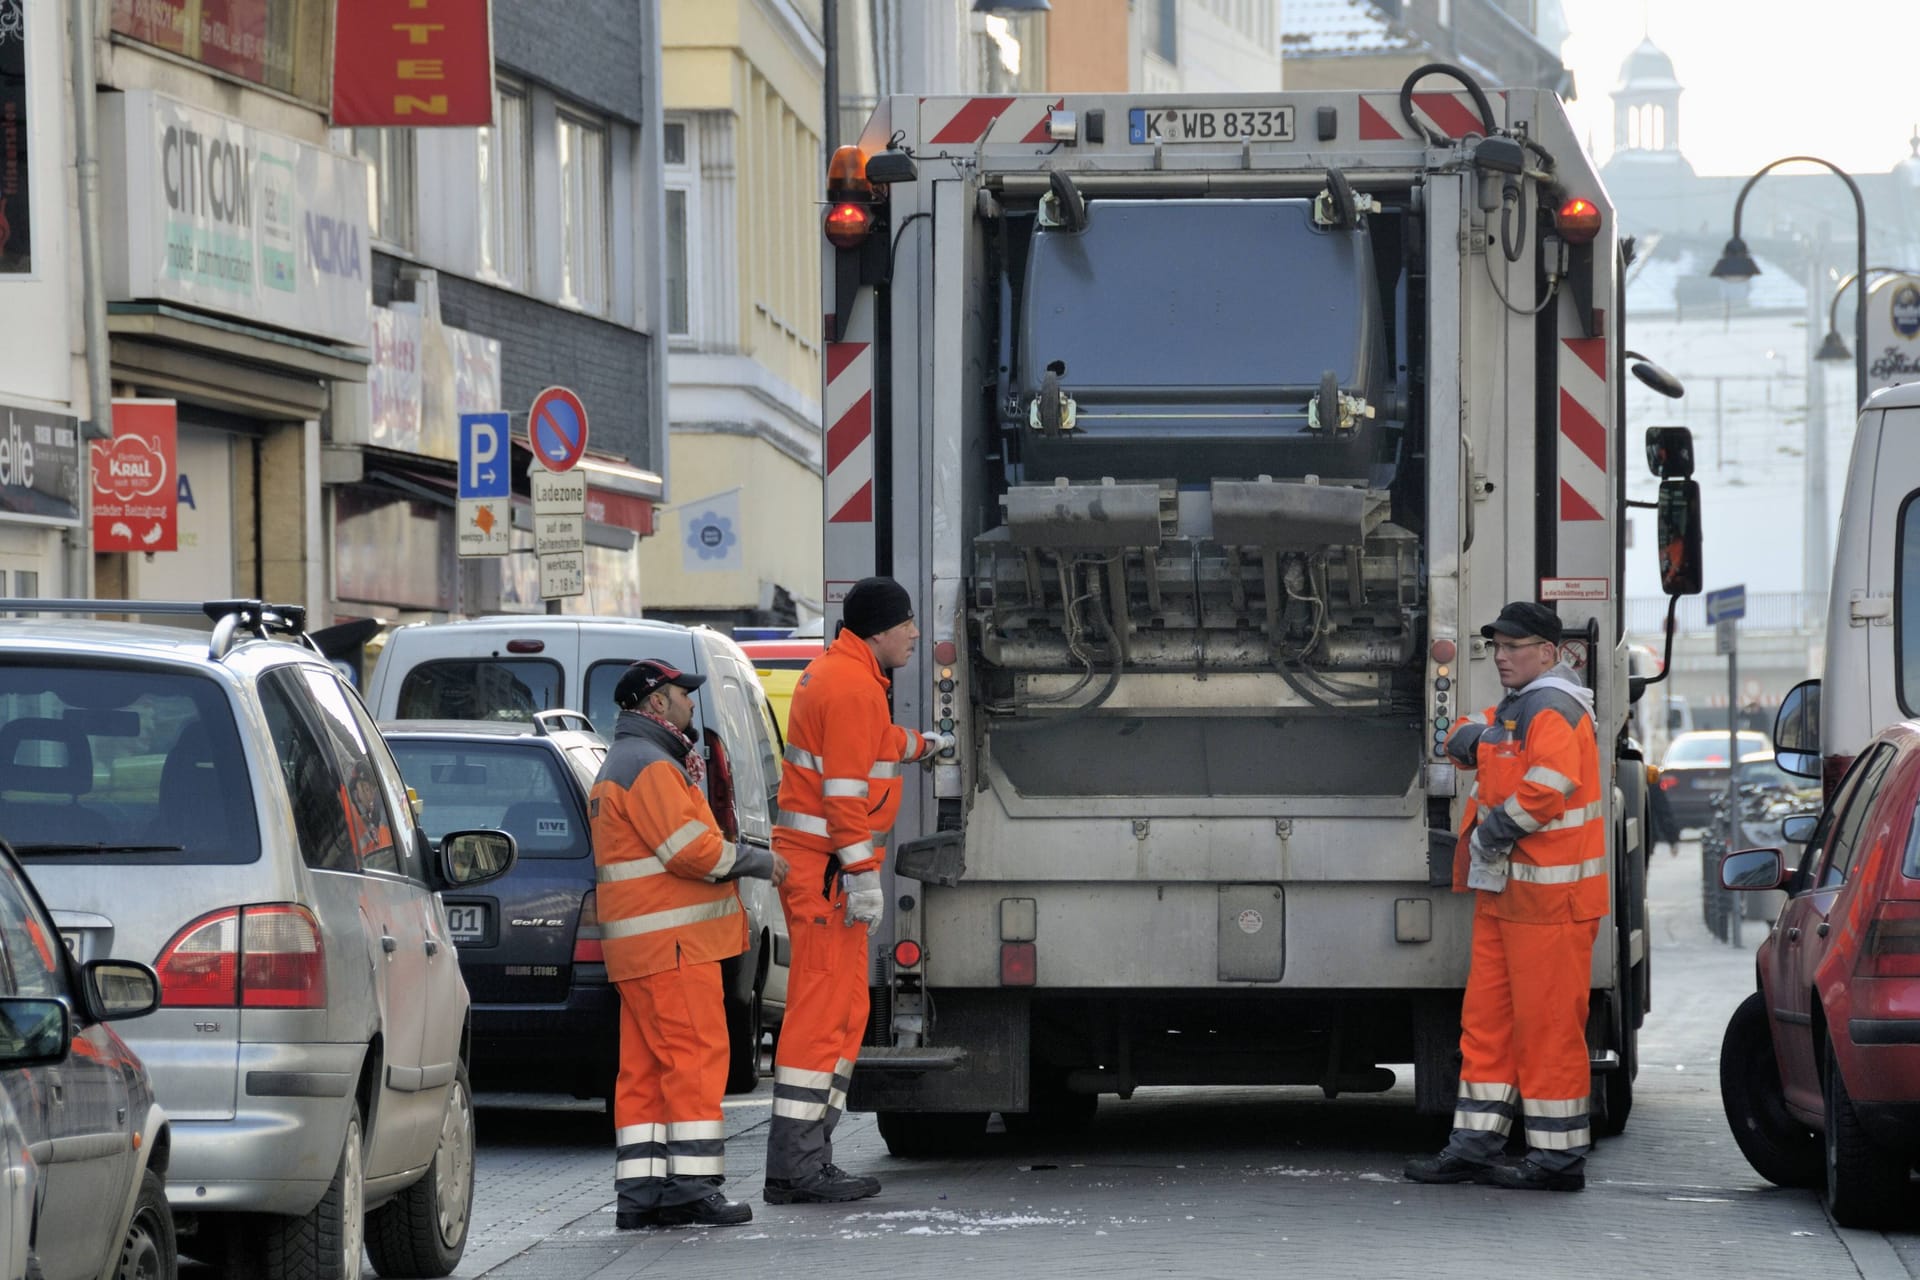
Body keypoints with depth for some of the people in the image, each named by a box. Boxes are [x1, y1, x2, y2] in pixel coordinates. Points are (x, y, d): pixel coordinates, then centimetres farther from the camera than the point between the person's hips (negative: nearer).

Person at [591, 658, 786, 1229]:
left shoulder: (620, 766, 24)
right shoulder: (650, 765, -12)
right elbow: (691, 849, -18)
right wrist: (756, 861, -8)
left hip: (640, 944, 11)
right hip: (673, 943, -11)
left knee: (646, 1068, 7)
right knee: (695, 1056, -10)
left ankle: (639, 1190, 5)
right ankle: (691, 1186, -13)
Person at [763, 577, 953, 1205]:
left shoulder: (834, 672, 18)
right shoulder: (853, 687, -16)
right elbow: (846, 788, -22)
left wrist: (921, 745, 56)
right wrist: (862, 874, -23)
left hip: (809, 857, 11)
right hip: (828, 864, -11)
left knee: (846, 1009, 14)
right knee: (821, 1007, -11)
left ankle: (810, 1158, 16)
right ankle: (795, 1165, -12)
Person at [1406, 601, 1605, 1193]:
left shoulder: (1554, 707, -13)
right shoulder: (1515, 707, 20)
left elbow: (1549, 784, -25)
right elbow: (1463, 743, 19)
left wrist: (1495, 831, -17)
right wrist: (1474, 737, -4)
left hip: (1548, 895, -10)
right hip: (1503, 889, 10)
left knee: (1547, 1023, -6)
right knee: (1486, 1017, 10)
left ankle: (1558, 1156, -1)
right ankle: (1475, 1145, 14)